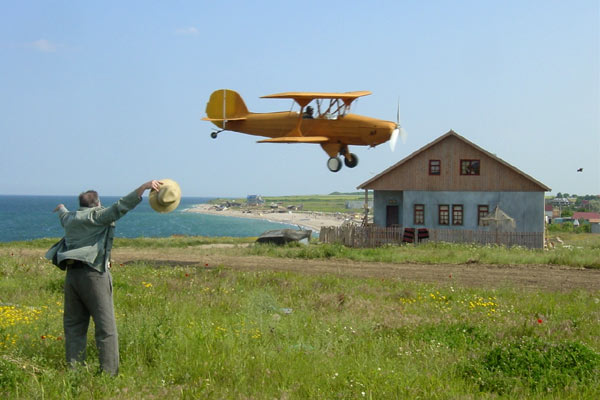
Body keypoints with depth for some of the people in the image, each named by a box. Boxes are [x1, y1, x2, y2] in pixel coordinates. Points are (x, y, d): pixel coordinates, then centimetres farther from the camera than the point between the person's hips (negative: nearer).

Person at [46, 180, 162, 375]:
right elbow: (121, 206, -16)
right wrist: (144, 187, -25)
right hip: (93, 273, -7)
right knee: (106, 326, -5)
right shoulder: (97, 216, -1)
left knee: (74, 325, 11)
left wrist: (61, 209, 69)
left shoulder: (71, 218, 19)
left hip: (72, 274, 7)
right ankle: (109, 372, -8)